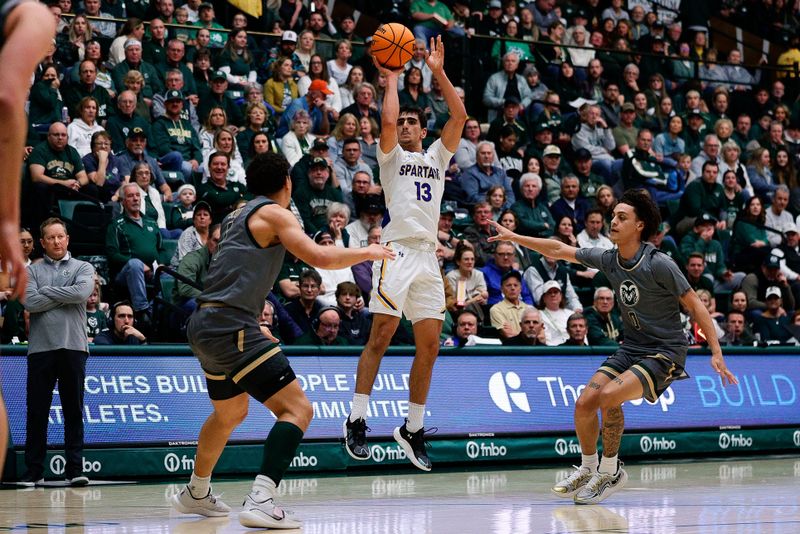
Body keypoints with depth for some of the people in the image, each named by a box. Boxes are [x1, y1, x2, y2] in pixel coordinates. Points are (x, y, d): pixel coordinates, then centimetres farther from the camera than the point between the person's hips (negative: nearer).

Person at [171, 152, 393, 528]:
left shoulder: (239, 216, 21)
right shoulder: (274, 214, -6)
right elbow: (320, 258, -17)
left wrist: (256, 327, 34)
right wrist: (368, 253, -2)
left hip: (206, 325, 10)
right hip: (231, 327, -10)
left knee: (231, 412, 31)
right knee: (296, 409, -14)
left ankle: (196, 494, 48)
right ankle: (261, 501, -29)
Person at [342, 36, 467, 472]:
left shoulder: (437, 158, 23)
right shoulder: (391, 157, 12)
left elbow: (459, 116, 11)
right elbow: (387, 119, -8)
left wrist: (438, 72, 9)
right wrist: (392, 78, 5)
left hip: (428, 257, 5)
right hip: (398, 252, -5)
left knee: (429, 346, 2)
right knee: (380, 337, -10)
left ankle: (412, 431, 10)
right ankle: (356, 422, -6)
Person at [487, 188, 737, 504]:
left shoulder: (659, 265, -19)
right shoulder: (608, 260, 0)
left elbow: (694, 305, -13)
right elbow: (559, 250, 10)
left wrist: (716, 352, -17)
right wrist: (514, 238, 8)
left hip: (664, 352, -7)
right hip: (630, 349, 7)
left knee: (608, 396, -27)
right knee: (584, 403, -7)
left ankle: (610, 472, -8)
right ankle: (588, 470, 17)